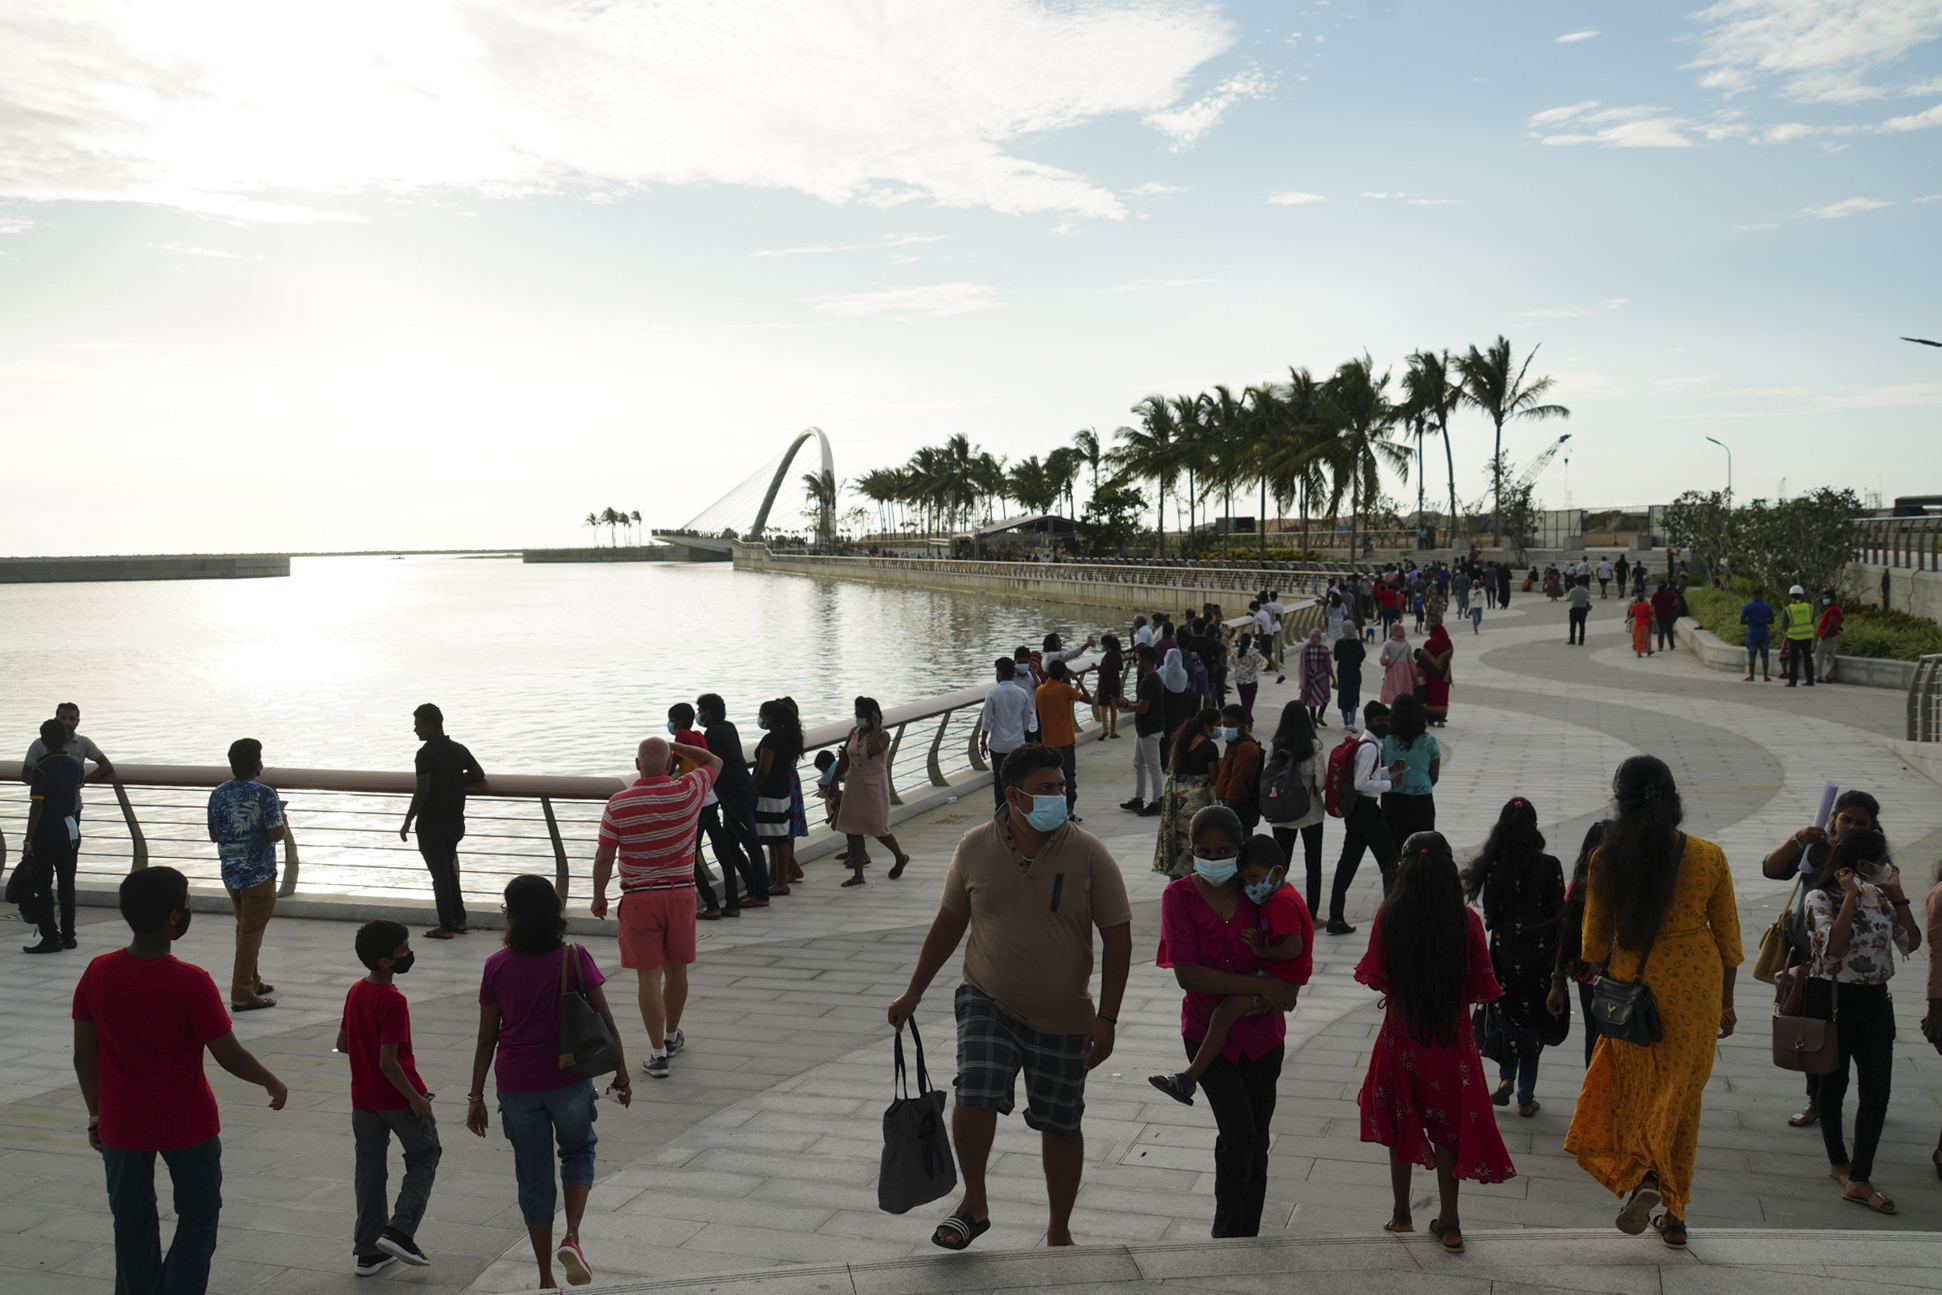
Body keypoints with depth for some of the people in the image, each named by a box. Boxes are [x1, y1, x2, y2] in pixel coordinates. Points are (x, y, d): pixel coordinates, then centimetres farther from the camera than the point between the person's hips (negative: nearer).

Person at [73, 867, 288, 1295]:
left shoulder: (98, 974, -9)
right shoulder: (191, 982, -22)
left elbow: (83, 1056, 0)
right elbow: (229, 1057, -15)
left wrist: (97, 1114, 14)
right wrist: (274, 1084, 3)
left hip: (121, 1124, 4)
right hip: (186, 1123, -4)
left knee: (131, 1223, 19)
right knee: (198, 1218, 14)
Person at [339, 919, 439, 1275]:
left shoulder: (355, 992, 1)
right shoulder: (393, 1002, -23)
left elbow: (342, 1043, 11)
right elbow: (388, 1063, -25)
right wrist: (415, 1097, -16)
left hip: (363, 1098, 7)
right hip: (398, 1097, -7)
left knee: (369, 1169, 13)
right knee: (424, 1158, 12)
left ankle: (368, 1252, 20)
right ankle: (399, 1231, 1)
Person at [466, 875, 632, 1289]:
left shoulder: (497, 967, -7)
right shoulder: (575, 959, -10)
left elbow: (487, 1038, -2)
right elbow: (605, 1023, -7)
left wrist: (476, 1096, 8)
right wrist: (621, 1075, 5)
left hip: (516, 1086, 1)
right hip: (569, 1080, -1)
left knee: (533, 1177, 13)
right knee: (578, 1152, 23)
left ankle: (546, 1278, 20)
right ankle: (572, 1237, 1)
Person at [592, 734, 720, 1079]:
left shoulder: (618, 804, -10)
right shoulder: (688, 792, -6)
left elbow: (604, 858, -5)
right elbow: (714, 761, 14)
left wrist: (598, 896, 8)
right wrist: (675, 746, 13)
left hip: (639, 898, -2)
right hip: (681, 892, 2)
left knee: (649, 976, 1)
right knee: (676, 969, 17)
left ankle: (658, 1052, 0)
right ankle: (672, 1036, 35)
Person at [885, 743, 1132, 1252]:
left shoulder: (1088, 855, -10)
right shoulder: (975, 848, -5)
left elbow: (1117, 937, -6)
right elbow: (949, 922, 7)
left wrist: (1106, 1018, -11)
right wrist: (914, 992, 10)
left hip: (1063, 1018, 0)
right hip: (988, 1001, 0)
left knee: (1061, 1125, 11)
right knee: (974, 1096, -21)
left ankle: (1059, 1233, 34)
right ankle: (974, 1204, 5)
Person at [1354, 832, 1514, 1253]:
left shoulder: (1388, 916, -14)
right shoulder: (1466, 920, -13)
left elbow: (1375, 979, -10)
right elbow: (1481, 988, -8)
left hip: (1402, 1032, 0)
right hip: (1451, 1038, 0)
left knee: (1401, 1123, 17)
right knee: (1448, 1124, 15)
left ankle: (1401, 1215, 27)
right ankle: (1448, 1222, 19)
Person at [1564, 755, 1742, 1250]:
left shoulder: (1608, 860, -8)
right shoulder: (1709, 858, -5)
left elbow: (1594, 937, -2)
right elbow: (1728, 937, 3)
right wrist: (1726, 1002, 13)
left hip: (1633, 983, -1)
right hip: (1697, 987, 1)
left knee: (1636, 1085, 15)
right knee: (1681, 1095, 13)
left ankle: (1643, 1177, -8)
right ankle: (1674, 1214, 20)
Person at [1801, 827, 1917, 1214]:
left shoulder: (1881, 897, 8)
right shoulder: (1822, 897, -10)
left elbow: (1912, 943, 2)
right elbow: (1834, 947, -23)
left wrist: (1897, 896, -3)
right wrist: (1850, 897, -21)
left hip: (1875, 1000, 5)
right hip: (1833, 998, -5)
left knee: (1878, 1089, -4)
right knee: (1834, 1084, 9)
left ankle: (1859, 1180, -2)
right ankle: (1838, 1162, 25)